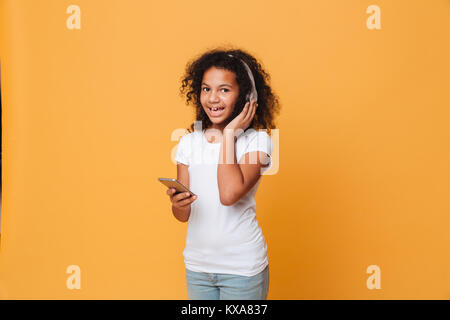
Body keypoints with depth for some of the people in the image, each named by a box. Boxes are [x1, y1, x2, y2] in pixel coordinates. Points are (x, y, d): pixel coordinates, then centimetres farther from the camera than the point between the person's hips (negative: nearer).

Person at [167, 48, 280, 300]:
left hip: (242, 269, -3)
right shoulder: (189, 142, 2)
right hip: (197, 265, 4)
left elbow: (229, 194, -26)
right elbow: (184, 215, 3)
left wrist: (229, 133, -17)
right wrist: (177, 203, -20)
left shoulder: (257, 141, -10)